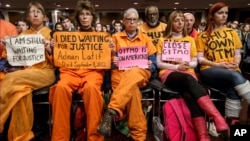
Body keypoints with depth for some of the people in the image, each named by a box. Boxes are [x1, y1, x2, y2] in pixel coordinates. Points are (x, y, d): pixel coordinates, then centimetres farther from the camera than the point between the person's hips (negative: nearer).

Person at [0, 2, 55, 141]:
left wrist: (49, 50, -17)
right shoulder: (23, 35, 18)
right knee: (20, 91, -32)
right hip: (25, 72, 3)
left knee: (11, 79, -29)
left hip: (45, 72, -3)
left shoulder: (51, 34, 8)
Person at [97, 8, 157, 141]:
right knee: (132, 90, -37)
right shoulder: (116, 37, 16)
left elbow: (153, 63, 14)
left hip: (140, 73, 1)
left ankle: (111, 112, -47)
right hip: (120, 73, 0)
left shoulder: (145, 38, 18)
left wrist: (150, 65, -10)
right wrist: (113, 62, -14)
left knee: (132, 74, -40)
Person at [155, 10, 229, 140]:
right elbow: (159, 63, 6)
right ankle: (218, 118, -52)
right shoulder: (163, 41, 16)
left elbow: (195, 63, 16)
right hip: (169, 73, -2)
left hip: (188, 73, 2)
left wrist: (187, 64, -9)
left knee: (189, 94, -38)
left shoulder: (190, 40, 21)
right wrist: (176, 67, -10)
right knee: (189, 80, -40)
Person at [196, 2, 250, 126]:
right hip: (210, 71, -2)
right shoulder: (203, 36, 10)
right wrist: (216, 64, -13)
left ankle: (232, 123, -28)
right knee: (235, 77, -35)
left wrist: (236, 63, -7)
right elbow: (200, 58, 3)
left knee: (233, 90, -34)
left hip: (232, 71, 3)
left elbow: (237, 53, 17)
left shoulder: (232, 32, 20)